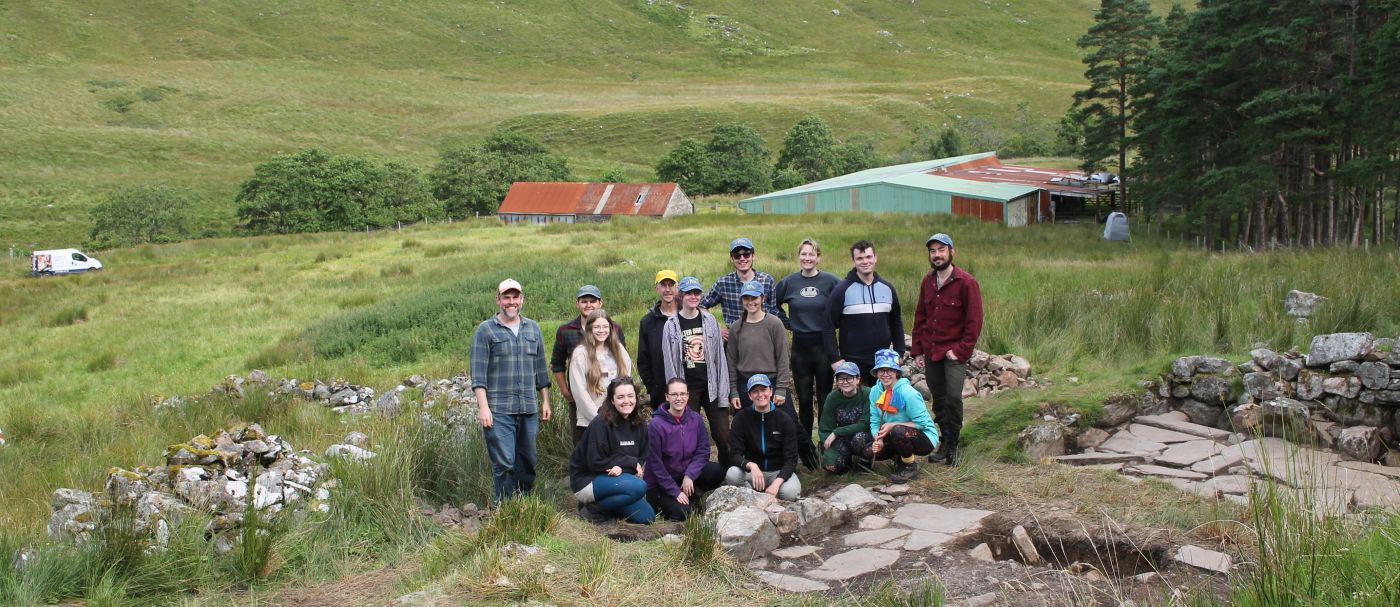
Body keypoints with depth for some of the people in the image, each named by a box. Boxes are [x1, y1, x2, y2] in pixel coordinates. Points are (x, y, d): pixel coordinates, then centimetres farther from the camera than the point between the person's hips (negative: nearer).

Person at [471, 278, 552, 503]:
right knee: (504, 463, -8)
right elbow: (478, 372, -5)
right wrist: (483, 407, -12)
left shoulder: (533, 328, 14)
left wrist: (545, 401, 14)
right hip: (498, 410, -4)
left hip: (529, 408, 5)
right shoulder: (485, 330, 0)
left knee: (527, 462, 9)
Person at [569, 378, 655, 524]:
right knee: (639, 487, -29)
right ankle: (592, 508, -10)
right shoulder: (601, 424, -20)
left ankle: (599, 503, 12)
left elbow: (643, 457, 2)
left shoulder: (639, 422, 0)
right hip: (588, 480, -7)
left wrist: (623, 467, -19)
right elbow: (595, 462, -20)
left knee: (647, 517, -1)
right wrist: (630, 462, -16)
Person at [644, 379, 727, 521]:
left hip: (686, 473, 5)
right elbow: (655, 464, -17)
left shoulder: (696, 419, -6)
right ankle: (658, 500, 6)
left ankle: (691, 497, 3)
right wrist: (675, 491, -18)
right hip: (660, 482, -4)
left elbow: (703, 451, -6)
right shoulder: (657, 425, -19)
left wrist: (689, 475, -21)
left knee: (717, 471, -19)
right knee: (681, 512, -25)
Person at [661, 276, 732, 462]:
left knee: (724, 436, 1)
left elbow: (719, 356, 4)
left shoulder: (710, 320, 4)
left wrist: (723, 391, -1)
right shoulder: (671, 325, 0)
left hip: (711, 386, 1)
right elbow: (669, 362, 0)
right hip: (688, 389, -1)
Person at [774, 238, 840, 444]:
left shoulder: (830, 281, -5)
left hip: (824, 345, -2)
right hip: (800, 347, 2)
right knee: (804, 399, 9)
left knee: (824, 397, 4)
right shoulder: (789, 282, 3)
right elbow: (772, 306, 16)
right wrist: (788, 322, 7)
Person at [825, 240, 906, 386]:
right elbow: (829, 326, -7)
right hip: (853, 362, -4)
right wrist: (834, 358, -13)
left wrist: (899, 353, 11)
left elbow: (896, 323, 16)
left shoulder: (887, 288, 8)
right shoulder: (842, 290, -5)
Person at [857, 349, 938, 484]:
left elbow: (922, 423, -22)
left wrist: (893, 425, -24)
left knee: (898, 432, -37)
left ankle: (911, 466, -8)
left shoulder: (907, 393, -24)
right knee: (867, 451, -14)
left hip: (926, 439, -6)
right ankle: (901, 458, 13)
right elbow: (875, 422, -1)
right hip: (897, 437, 6)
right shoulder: (875, 391, -4)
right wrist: (878, 440, -21)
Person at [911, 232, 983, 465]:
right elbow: (920, 317, 15)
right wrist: (917, 350, 9)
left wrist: (961, 350, -13)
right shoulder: (927, 282, 9)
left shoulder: (966, 282, -8)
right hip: (930, 352, 5)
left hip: (954, 352, -5)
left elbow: (974, 321, -9)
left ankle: (953, 445, 1)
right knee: (938, 400, 9)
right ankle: (945, 441, 20)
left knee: (953, 397, -14)